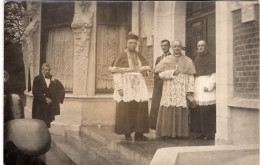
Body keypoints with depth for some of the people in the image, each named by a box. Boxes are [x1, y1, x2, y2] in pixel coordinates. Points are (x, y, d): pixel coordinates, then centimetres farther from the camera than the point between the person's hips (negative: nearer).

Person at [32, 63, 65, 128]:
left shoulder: (53, 79, 12)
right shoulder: (37, 79, 1)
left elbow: (61, 89, 7)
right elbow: (35, 92, -8)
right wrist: (45, 98, -15)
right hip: (40, 107, -3)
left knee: (47, 124, 5)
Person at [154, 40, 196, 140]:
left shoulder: (188, 61, 10)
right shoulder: (166, 60, 11)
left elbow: (191, 76, 5)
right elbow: (161, 74, 1)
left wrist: (190, 90, -5)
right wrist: (172, 72, -11)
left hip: (182, 90, 0)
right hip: (169, 90, 0)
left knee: (181, 112, -4)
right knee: (168, 112, -5)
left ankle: (180, 133, 2)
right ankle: (167, 133, 0)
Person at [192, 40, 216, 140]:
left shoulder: (211, 58, -1)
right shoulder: (196, 57, 16)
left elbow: (214, 74, -7)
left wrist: (208, 86, -15)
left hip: (207, 84, -5)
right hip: (197, 85, 5)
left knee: (208, 110, -8)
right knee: (198, 111, 1)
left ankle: (210, 132, 0)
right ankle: (201, 131, 10)